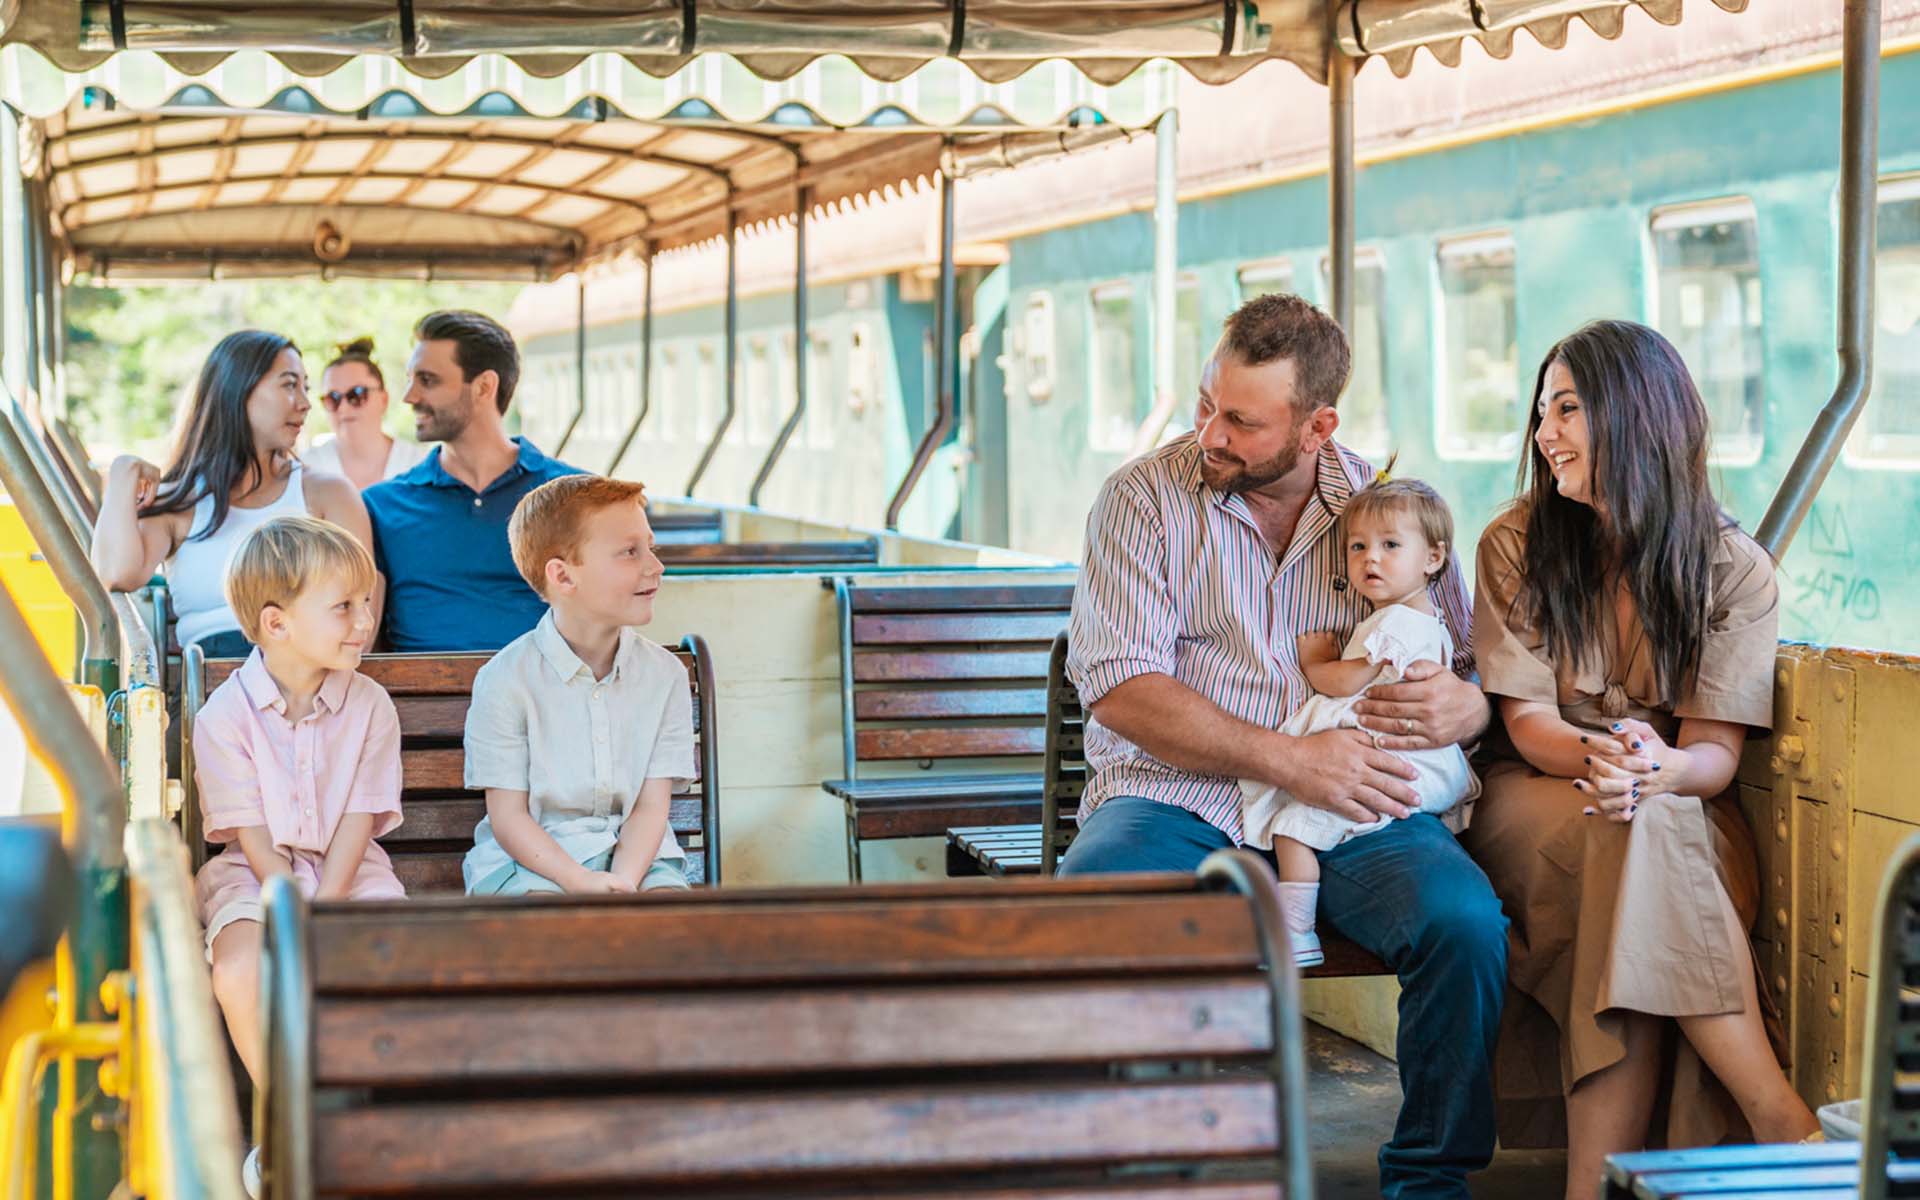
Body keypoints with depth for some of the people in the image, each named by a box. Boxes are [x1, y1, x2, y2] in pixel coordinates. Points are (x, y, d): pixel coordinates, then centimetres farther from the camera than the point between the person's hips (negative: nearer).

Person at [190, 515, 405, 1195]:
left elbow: (358, 823, -4)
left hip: (348, 872, 2)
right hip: (255, 873, -2)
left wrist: (324, 908, -17)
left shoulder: (370, 707, 0)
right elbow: (250, 833, -9)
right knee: (240, 970, -32)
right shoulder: (224, 717, -7)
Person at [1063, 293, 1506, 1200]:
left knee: (1467, 922, -27)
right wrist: (1287, 760, -17)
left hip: (1355, 814, 2)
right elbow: (1120, 688, -8)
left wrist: (1462, 706, -13)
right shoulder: (1145, 497, 2)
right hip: (1177, 798, -1)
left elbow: (1478, 666, 14)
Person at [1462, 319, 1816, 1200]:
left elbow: (1715, 753, -7)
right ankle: (1780, 1116, -39)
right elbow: (1528, 723, -5)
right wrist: (1597, 756, -28)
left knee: (1640, 823, -36)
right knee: (1627, 828, -35)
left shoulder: (1734, 568, 0)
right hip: (1534, 799, 0)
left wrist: (1660, 770, -32)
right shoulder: (1515, 545, 2)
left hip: (1683, 808, 0)